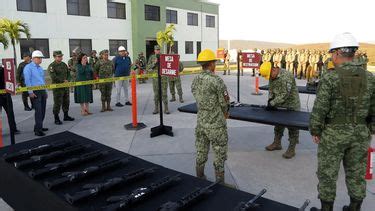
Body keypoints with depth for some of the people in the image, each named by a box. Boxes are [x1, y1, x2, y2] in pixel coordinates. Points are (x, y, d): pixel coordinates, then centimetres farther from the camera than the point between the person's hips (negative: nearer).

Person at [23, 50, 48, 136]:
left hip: (42, 91, 8)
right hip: (35, 91, -8)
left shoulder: (41, 68, 18)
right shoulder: (28, 67, -5)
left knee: (43, 110, 9)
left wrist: (45, 91, 19)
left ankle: (39, 127, 21)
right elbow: (27, 81, -12)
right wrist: (30, 92, -16)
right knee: (38, 110, -13)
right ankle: (37, 130, -10)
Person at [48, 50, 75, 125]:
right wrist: (63, 81, -15)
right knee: (57, 103, -3)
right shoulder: (52, 66, -10)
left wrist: (67, 80, -2)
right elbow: (53, 77, -19)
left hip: (65, 86, 7)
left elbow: (68, 73, 17)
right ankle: (56, 119, 6)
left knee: (66, 102, 15)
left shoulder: (64, 64, 12)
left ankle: (66, 116, 29)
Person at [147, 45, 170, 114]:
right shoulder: (151, 57, 6)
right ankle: (156, 109, 15)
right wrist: (154, 63, -14)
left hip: (163, 77, -1)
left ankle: (166, 109, 4)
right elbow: (148, 68, 0)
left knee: (164, 94, -1)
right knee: (156, 94, 6)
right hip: (155, 77, 1)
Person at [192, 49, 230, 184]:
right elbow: (225, 103, -11)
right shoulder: (217, 81, -18)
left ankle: (199, 179, 32)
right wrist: (225, 114, 12)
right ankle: (220, 183, 19)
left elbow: (199, 100, 7)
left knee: (201, 153, 17)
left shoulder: (195, 81, 2)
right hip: (216, 125, -6)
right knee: (220, 154, 9)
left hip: (200, 122, 6)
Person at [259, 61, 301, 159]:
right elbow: (271, 90, 11)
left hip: (291, 106, -8)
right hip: (279, 106, 8)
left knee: (292, 127, 2)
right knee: (278, 124, 18)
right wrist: (270, 100, -7)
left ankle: (291, 149, 10)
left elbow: (285, 95, -29)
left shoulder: (286, 76, -26)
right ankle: (277, 143, 33)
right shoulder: (272, 77, 1)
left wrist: (272, 103, -27)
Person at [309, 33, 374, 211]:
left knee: (327, 174, 9)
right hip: (360, 134, 5)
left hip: (333, 133, -5)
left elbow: (320, 109, -16)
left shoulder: (329, 78, -16)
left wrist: (315, 131, -4)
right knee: (356, 174, 17)